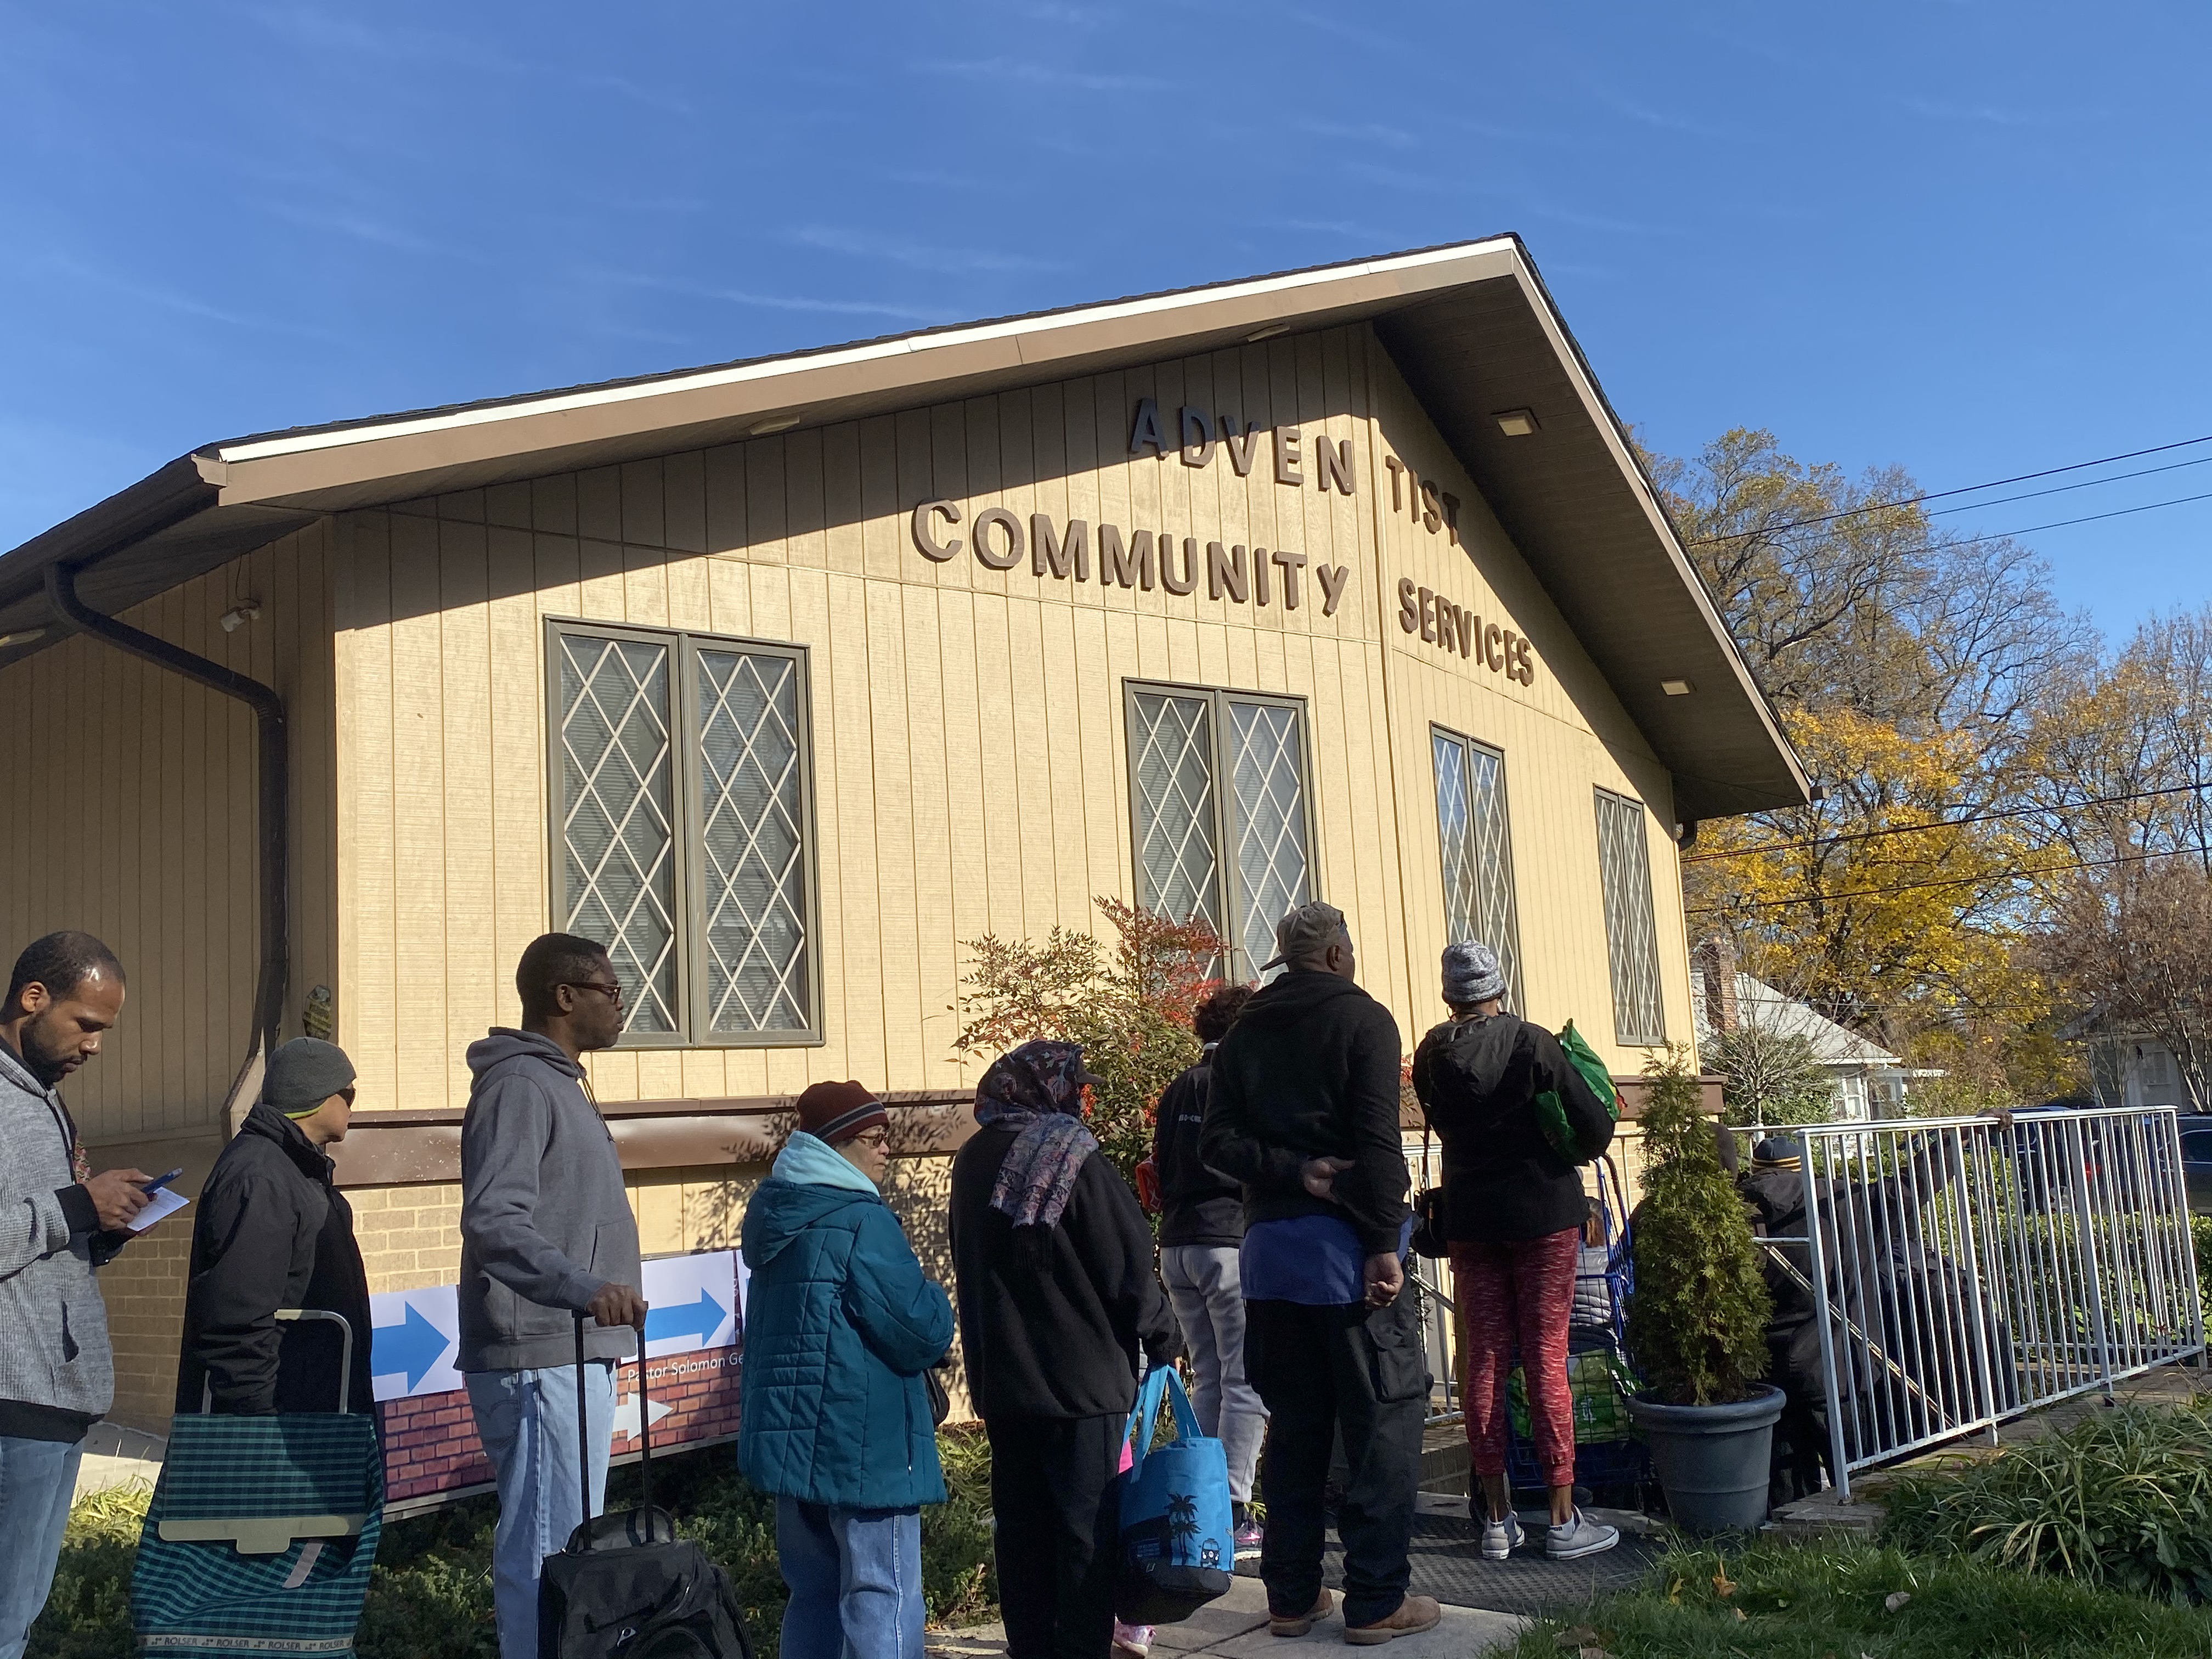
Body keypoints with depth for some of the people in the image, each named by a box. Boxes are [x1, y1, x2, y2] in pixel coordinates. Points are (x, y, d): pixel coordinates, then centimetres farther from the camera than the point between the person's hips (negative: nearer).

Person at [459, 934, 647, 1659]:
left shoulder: (556, 1083, 19)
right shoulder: (518, 1084, -13)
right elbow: (493, 1220, -25)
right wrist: (583, 1287, -37)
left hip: (576, 1357, 10)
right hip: (541, 1361, -10)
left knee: (568, 1545, 16)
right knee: (547, 1551, -8)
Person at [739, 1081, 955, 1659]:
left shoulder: (776, 1215, 11)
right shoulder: (862, 1221, -16)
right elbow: (922, 1335, -17)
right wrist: (937, 1301, 3)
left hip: (793, 1435, 9)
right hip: (864, 1444, -8)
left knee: (814, 1594, 17)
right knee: (883, 1603, -3)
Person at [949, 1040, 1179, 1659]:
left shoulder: (972, 1163, 7)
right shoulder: (1072, 1156, -14)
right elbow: (1128, 1266, -12)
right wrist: (1163, 1337, 3)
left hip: (999, 1377, 6)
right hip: (1081, 1377, -6)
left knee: (1021, 1524, 13)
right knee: (1086, 1530, 3)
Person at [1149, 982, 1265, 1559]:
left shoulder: (1178, 1090, 13)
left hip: (1177, 1246, 7)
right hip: (1232, 1242, -7)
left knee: (1209, 1381, 14)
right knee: (1246, 1383, -3)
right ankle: (1234, 1514, -4)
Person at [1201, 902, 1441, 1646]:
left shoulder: (1243, 1032, 10)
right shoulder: (1361, 1018, -5)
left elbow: (1217, 1140, 0)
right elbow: (1379, 1142, -15)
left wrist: (1291, 1170, -8)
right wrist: (1386, 1243, -15)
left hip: (1270, 1251, 6)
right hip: (1345, 1247, -5)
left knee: (1294, 1424, 13)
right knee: (1384, 1422, 2)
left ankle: (1291, 1595, 17)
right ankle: (1376, 1601, 3)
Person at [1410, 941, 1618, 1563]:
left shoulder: (1431, 1055, -2)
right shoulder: (1533, 1044, -11)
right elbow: (1596, 1125, -11)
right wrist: (1576, 1151, 9)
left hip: (1470, 1218, 3)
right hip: (1543, 1211, -3)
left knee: (1485, 1361, 6)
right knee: (1547, 1360, 0)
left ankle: (1497, 1518, 12)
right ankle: (1563, 1521, 4)